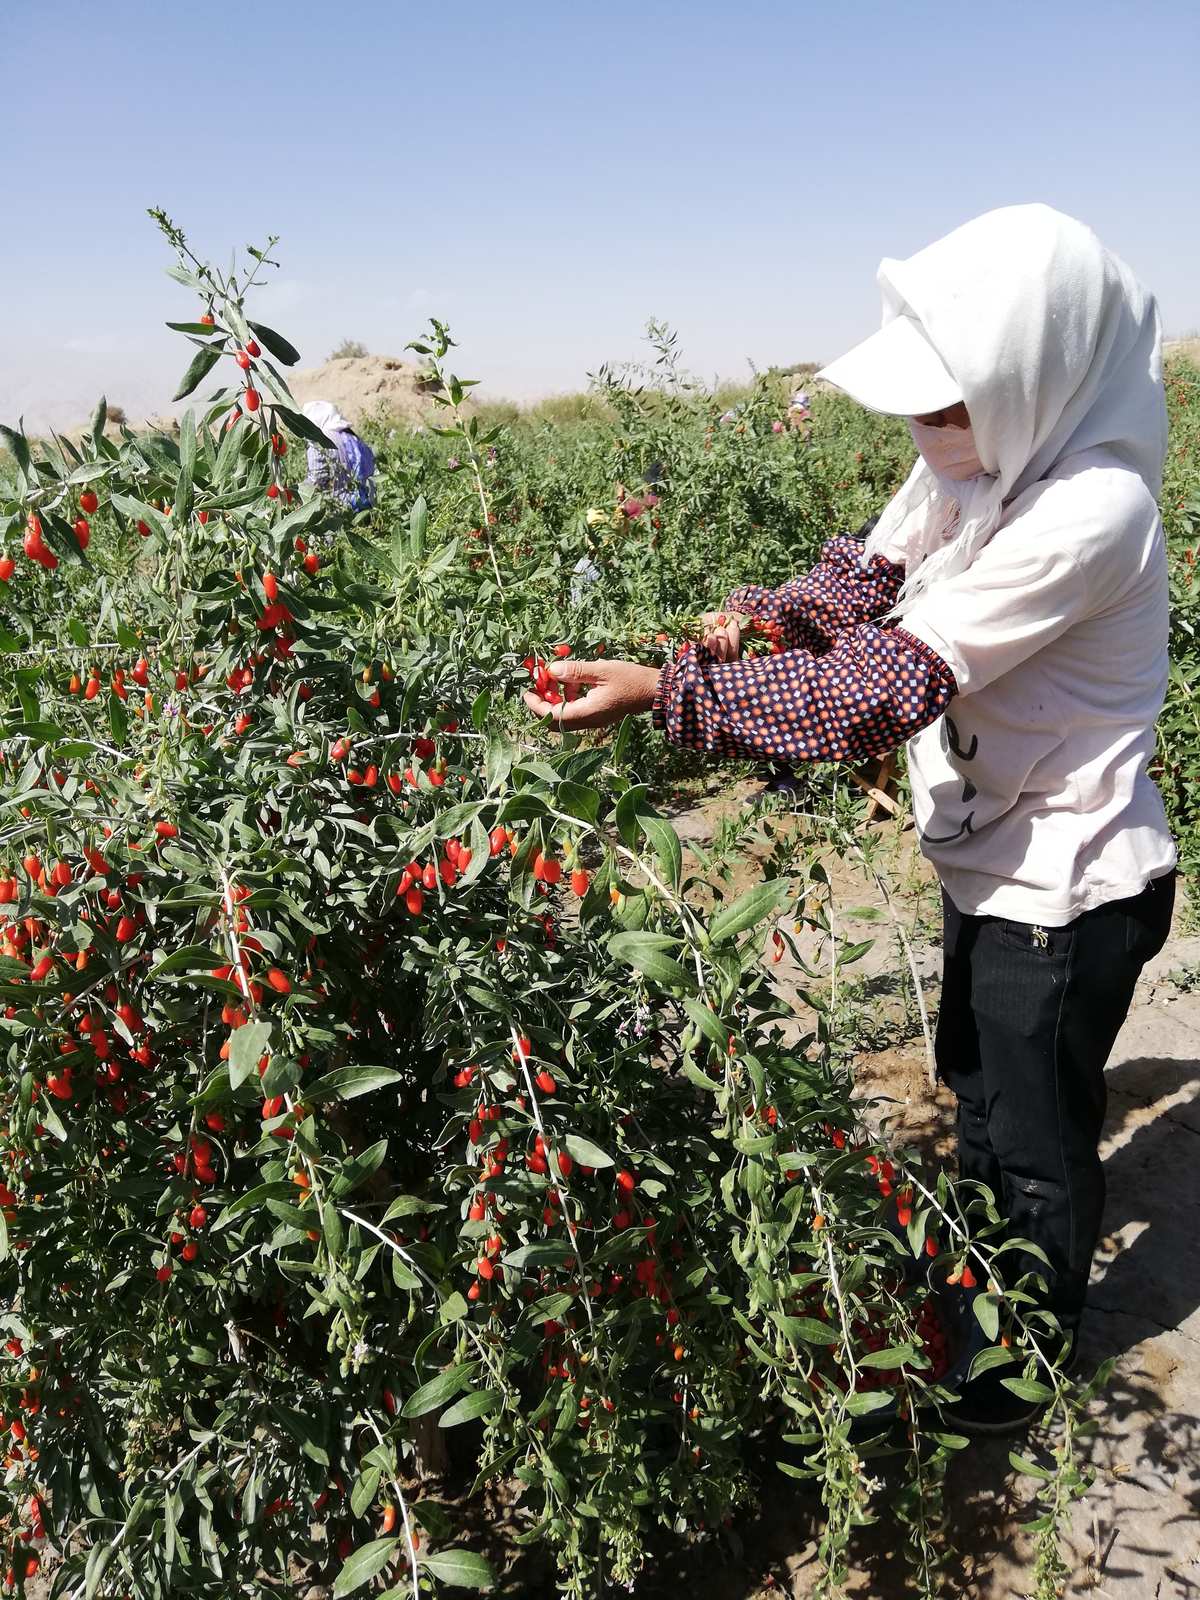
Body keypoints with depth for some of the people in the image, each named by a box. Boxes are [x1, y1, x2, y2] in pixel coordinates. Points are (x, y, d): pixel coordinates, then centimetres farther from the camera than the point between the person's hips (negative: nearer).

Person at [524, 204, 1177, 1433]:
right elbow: (869, 583, 5)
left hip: (1067, 890, -9)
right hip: (995, 859, 9)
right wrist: (760, 617, -15)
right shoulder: (978, 458, -6)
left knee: (1037, 1144, 14)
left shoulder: (1086, 513, -33)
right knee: (977, 1086, 28)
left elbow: (880, 692, -36)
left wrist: (662, 692, -36)